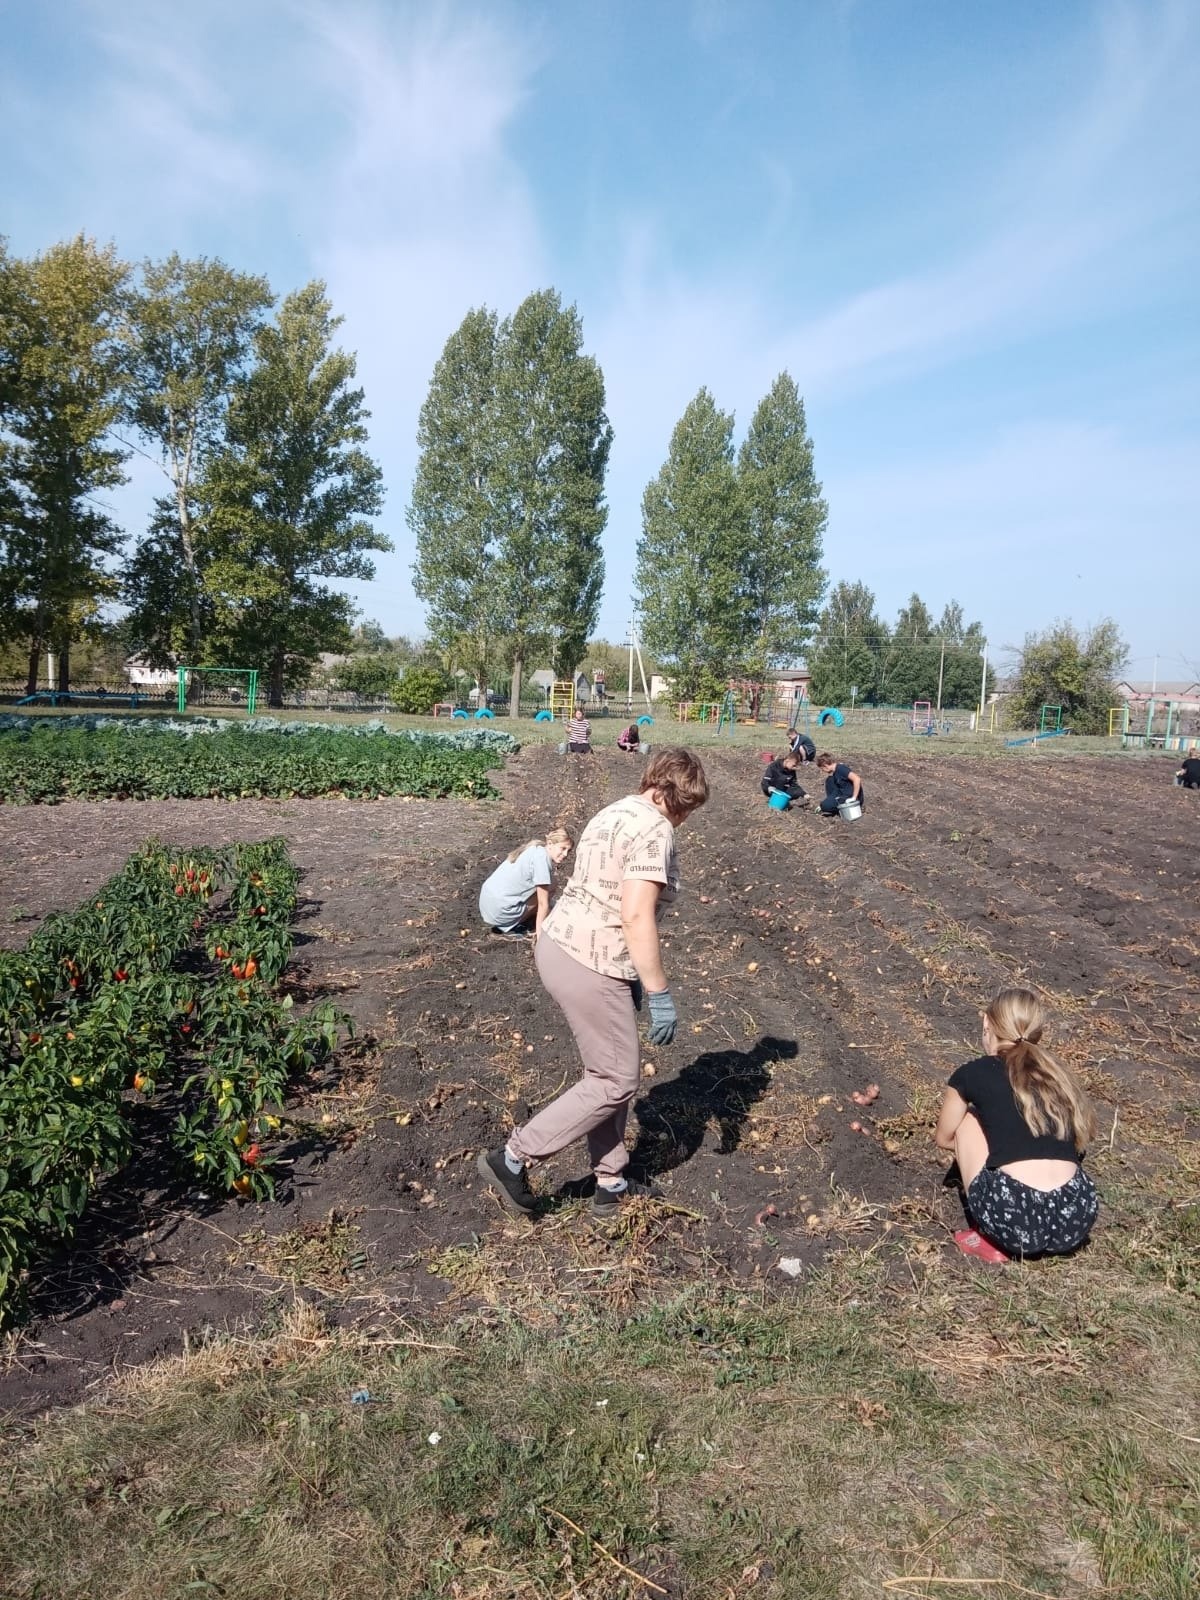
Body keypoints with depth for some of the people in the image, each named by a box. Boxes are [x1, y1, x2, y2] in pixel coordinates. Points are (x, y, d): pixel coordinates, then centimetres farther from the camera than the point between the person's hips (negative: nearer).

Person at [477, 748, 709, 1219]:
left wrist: (630, 975, 24)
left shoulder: (615, 813, 15)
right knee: (615, 1082, 5)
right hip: (589, 967, -10)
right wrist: (660, 994, -18)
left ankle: (611, 1185, 30)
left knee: (612, 1069, 19)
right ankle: (511, 1158, 10)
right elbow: (636, 916, -23)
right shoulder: (655, 828, -15)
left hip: (560, 946, 10)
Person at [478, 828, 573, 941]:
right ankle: (512, 929, 1)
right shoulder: (541, 858, -16)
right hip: (500, 911, -9)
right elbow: (543, 904, -14)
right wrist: (539, 933, -6)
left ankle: (505, 925, 13)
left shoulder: (534, 849, 12)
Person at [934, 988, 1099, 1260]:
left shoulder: (973, 1073, 9)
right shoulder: (1054, 1073, 19)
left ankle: (989, 1237, 15)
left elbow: (944, 1138, 23)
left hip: (1014, 1221, -5)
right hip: (1074, 1221, 5)